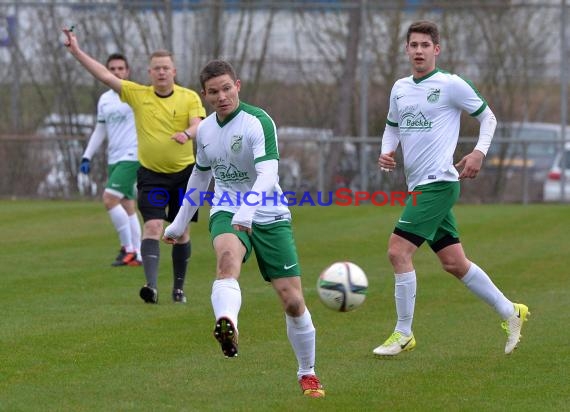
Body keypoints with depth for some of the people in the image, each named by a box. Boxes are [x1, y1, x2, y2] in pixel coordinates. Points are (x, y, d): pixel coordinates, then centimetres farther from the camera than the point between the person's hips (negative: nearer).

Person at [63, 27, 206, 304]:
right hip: (151, 174, -1)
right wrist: (76, 51, -12)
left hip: (184, 172, 1)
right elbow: (105, 75, -5)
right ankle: (152, 286, -28)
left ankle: (179, 287, 22)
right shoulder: (137, 94, -1)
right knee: (153, 226, -17)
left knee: (181, 231, 8)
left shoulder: (190, 97, -2)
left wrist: (187, 134, -39)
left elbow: (198, 125, -16)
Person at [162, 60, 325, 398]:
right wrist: (180, 223, 28)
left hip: (268, 216, -3)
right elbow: (200, 177, 23)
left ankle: (308, 374, 20)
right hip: (226, 214, 3)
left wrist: (248, 209, -47)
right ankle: (228, 327, -64)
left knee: (293, 300, -4)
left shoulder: (258, 122, -15)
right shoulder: (205, 130, 6)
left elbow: (268, 173, -29)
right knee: (228, 257, -34)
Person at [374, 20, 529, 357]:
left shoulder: (451, 85, -6)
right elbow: (393, 127, 26)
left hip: (439, 182, -7)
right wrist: (386, 152, 5)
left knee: (399, 250, -15)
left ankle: (403, 334, -6)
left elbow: (488, 117, 3)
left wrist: (479, 152, -11)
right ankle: (509, 311, 25)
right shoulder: (400, 89, 12)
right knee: (454, 263, 10)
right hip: (419, 186, 7)